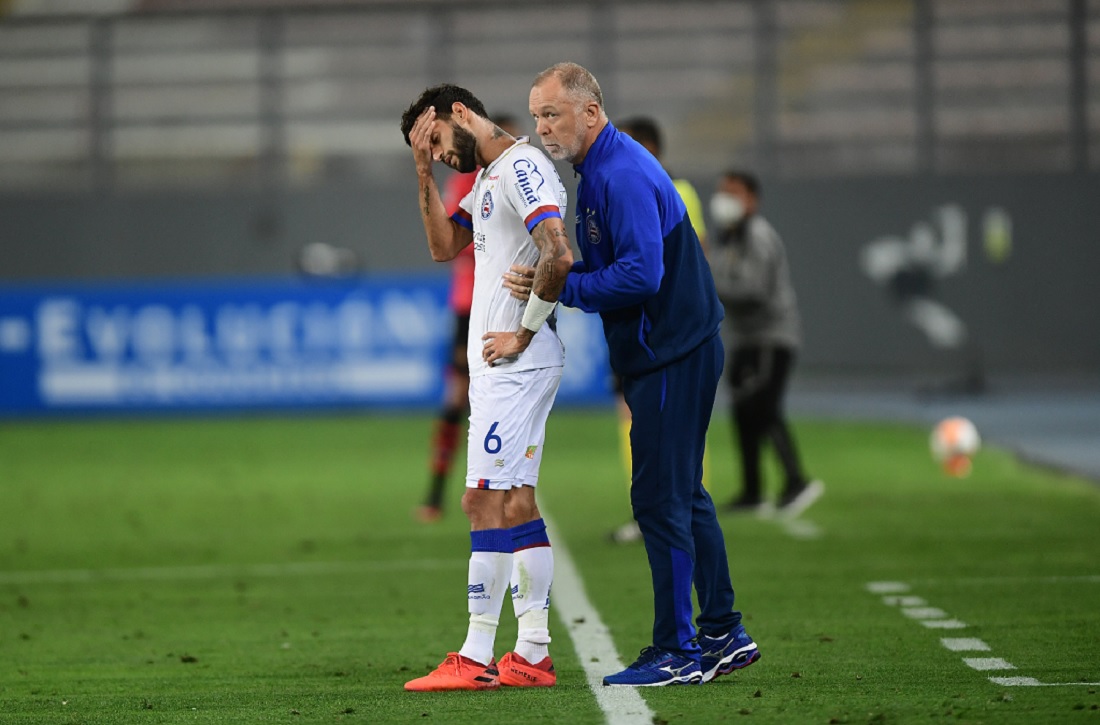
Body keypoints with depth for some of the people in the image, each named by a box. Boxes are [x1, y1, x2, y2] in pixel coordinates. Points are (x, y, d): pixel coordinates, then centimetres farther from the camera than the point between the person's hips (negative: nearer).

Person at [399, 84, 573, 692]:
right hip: (497, 366, 10)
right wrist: (423, 172, 15)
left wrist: (524, 334, -16)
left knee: (490, 504, -10)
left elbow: (558, 257, -24)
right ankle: (531, 656, 10)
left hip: (514, 363, -10)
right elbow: (443, 247, 26)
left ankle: (476, 658, -10)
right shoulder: (488, 177, 19)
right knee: (512, 505, 9)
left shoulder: (522, 168, -13)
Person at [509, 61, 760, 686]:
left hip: (673, 355, -11)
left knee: (660, 499, -7)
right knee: (683, 495, 15)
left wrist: (558, 287, -22)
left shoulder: (623, 175, -19)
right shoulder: (607, 167, 15)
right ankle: (724, 635, 21)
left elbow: (640, 275, -26)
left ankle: (678, 652, -3)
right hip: (676, 349, 11)